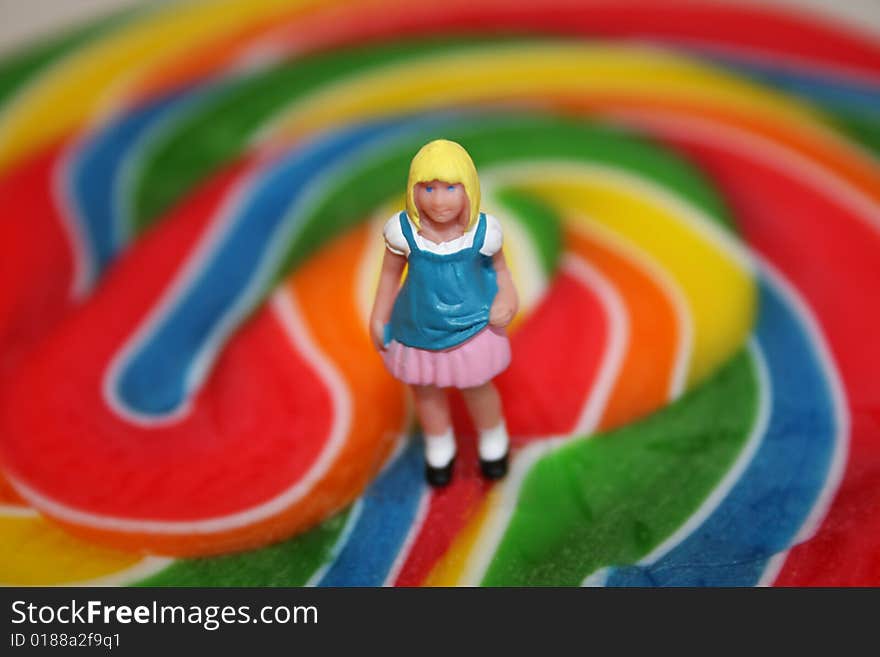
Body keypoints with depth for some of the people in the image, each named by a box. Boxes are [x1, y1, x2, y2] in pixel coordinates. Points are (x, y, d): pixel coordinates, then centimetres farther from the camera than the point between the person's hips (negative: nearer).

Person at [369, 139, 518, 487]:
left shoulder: (483, 230, -21)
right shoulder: (403, 230, -23)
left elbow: (498, 267, -3)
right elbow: (390, 274, -7)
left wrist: (507, 298, -20)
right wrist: (378, 319, 0)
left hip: (472, 326, -1)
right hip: (417, 331, 1)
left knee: (478, 388, 20)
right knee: (426, 391, 22)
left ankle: (493, 442, 53)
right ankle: (439, 447, 53)